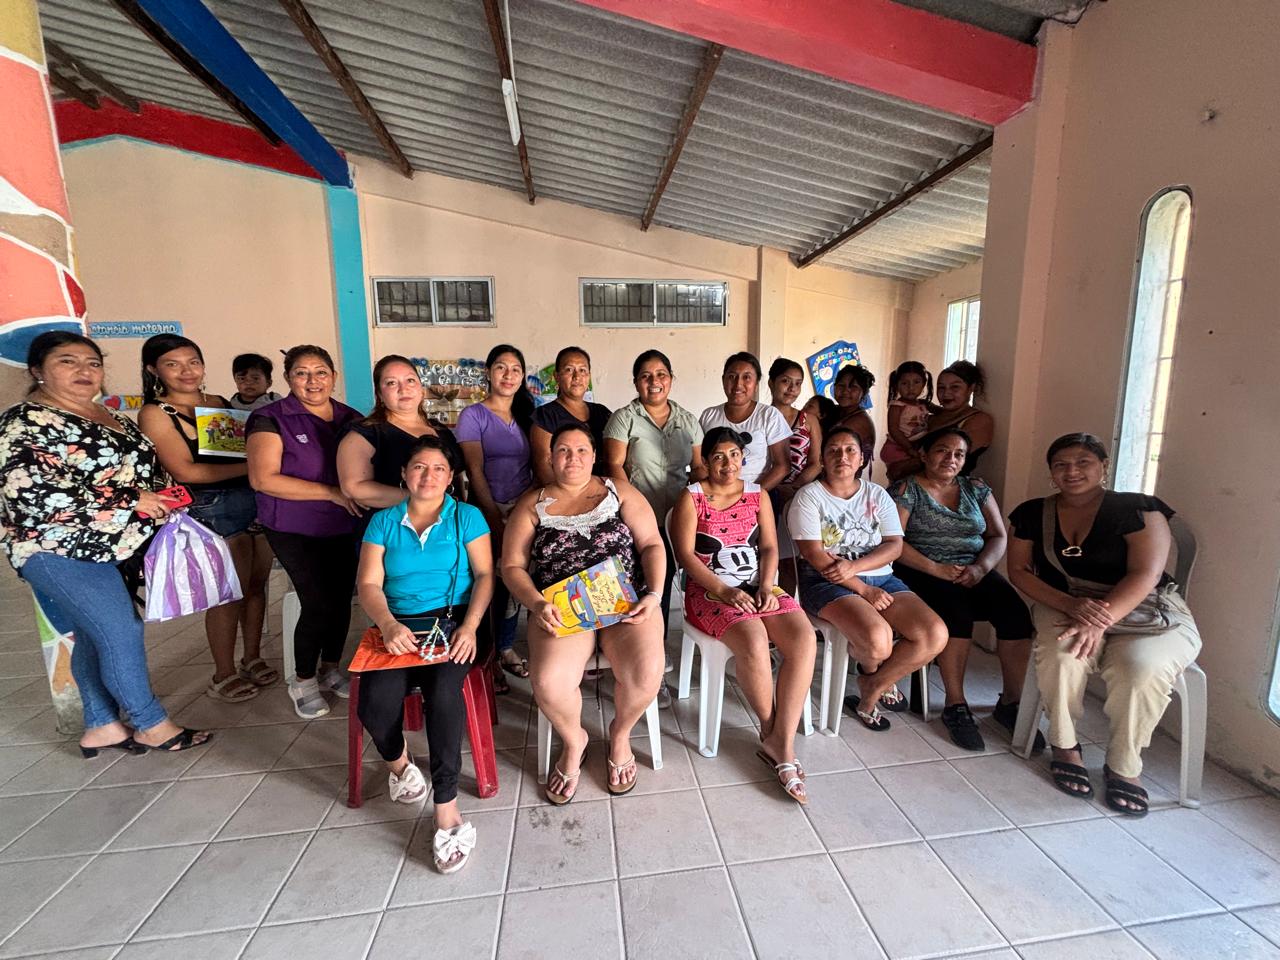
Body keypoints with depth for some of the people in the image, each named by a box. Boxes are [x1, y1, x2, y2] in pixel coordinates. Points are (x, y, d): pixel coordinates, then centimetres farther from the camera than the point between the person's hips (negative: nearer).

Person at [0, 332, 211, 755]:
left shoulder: (107, 416, 12)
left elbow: (141, 467, 23)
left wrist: (163, 496, 1)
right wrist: (129, 500, -23)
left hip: (115, 547, 8)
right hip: (63, 552, -8)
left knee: (95, 638, 15)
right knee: (123, 636, -6)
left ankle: (101, 727, 26)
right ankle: (152, 726, 9)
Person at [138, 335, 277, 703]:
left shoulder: (220, 403, 13)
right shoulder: (155, 413, -2)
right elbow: (185, 470, -11)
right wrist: (251, 466, -16)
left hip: (258, 498, 5)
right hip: (213, 509, -5)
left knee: (257, 584, 11)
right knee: (231, 592, -2)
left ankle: (252, 658, 28)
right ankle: (224, 676, 16)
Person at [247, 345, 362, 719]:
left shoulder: (351, 418, 6)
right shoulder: (271, 419, -8)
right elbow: (263, 478, -16)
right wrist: (331, 492, -21)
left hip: (342, 527, 5)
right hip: (295, 530, -4)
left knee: (342, 597, 8)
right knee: (319, 602, -8)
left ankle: (330, 668, 32)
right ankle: (303, 679, 17)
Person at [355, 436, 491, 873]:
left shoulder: (467, 516, 7)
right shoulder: (383, 521, 12)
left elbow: (485, 575, 0)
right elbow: (368, 584, 4)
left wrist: (470, 626, -16)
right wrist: (388, 625, -16)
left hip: (453, 620, -2)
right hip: (398, 626, 2)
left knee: (443, 691, -31)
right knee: (375, 703, -23)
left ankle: (446, 811, -19)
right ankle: (397, 762, 12)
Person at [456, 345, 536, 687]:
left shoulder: (525, 415, 11)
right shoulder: (473, 416, -4)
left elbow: (535, 466, 12)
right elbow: (475, 472, -10)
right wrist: (495, 518, -16)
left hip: (524, 511, 5)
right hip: (489, 512, -4)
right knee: (490, 584, 1)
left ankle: (507, 649, 27)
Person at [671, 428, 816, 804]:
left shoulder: (757, 495, 13)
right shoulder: (692, 498, 0)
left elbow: (769, 548, 9)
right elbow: (686, 555, -8)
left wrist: (766, 587, -9)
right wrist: (725, 591, -18)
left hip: (759, 587, 5)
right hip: (710, 590, -4)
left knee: (804, 639, -22)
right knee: (754, 640, -32)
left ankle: (782, 742, -15)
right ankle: (770, 731, -5)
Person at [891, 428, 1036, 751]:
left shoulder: (976, 488, 15)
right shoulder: (905, 489, 0)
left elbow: (999, 536, 11)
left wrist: (981, 567, -9)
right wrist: (936, 569, -20)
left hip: (973, 572, 5)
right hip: (922, 573, -4)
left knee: (1015, 610, -21)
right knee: (957, 609, -32)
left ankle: (1010, 702, -3)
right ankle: (955, 705, -17)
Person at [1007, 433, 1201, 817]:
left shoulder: (1136, 509, -3)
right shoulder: (1033, 514, 6)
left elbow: (1145, 574, -14)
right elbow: (1019, 571, 1)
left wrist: (1097, 622, -28)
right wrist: (1072, 605, -17)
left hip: (1144, 612, -1)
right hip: (1063, 606, 2)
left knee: (1142, 667, -32)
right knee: (1060, 652, -31)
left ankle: (1124, 767, -6)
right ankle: (1064, 747, -7)